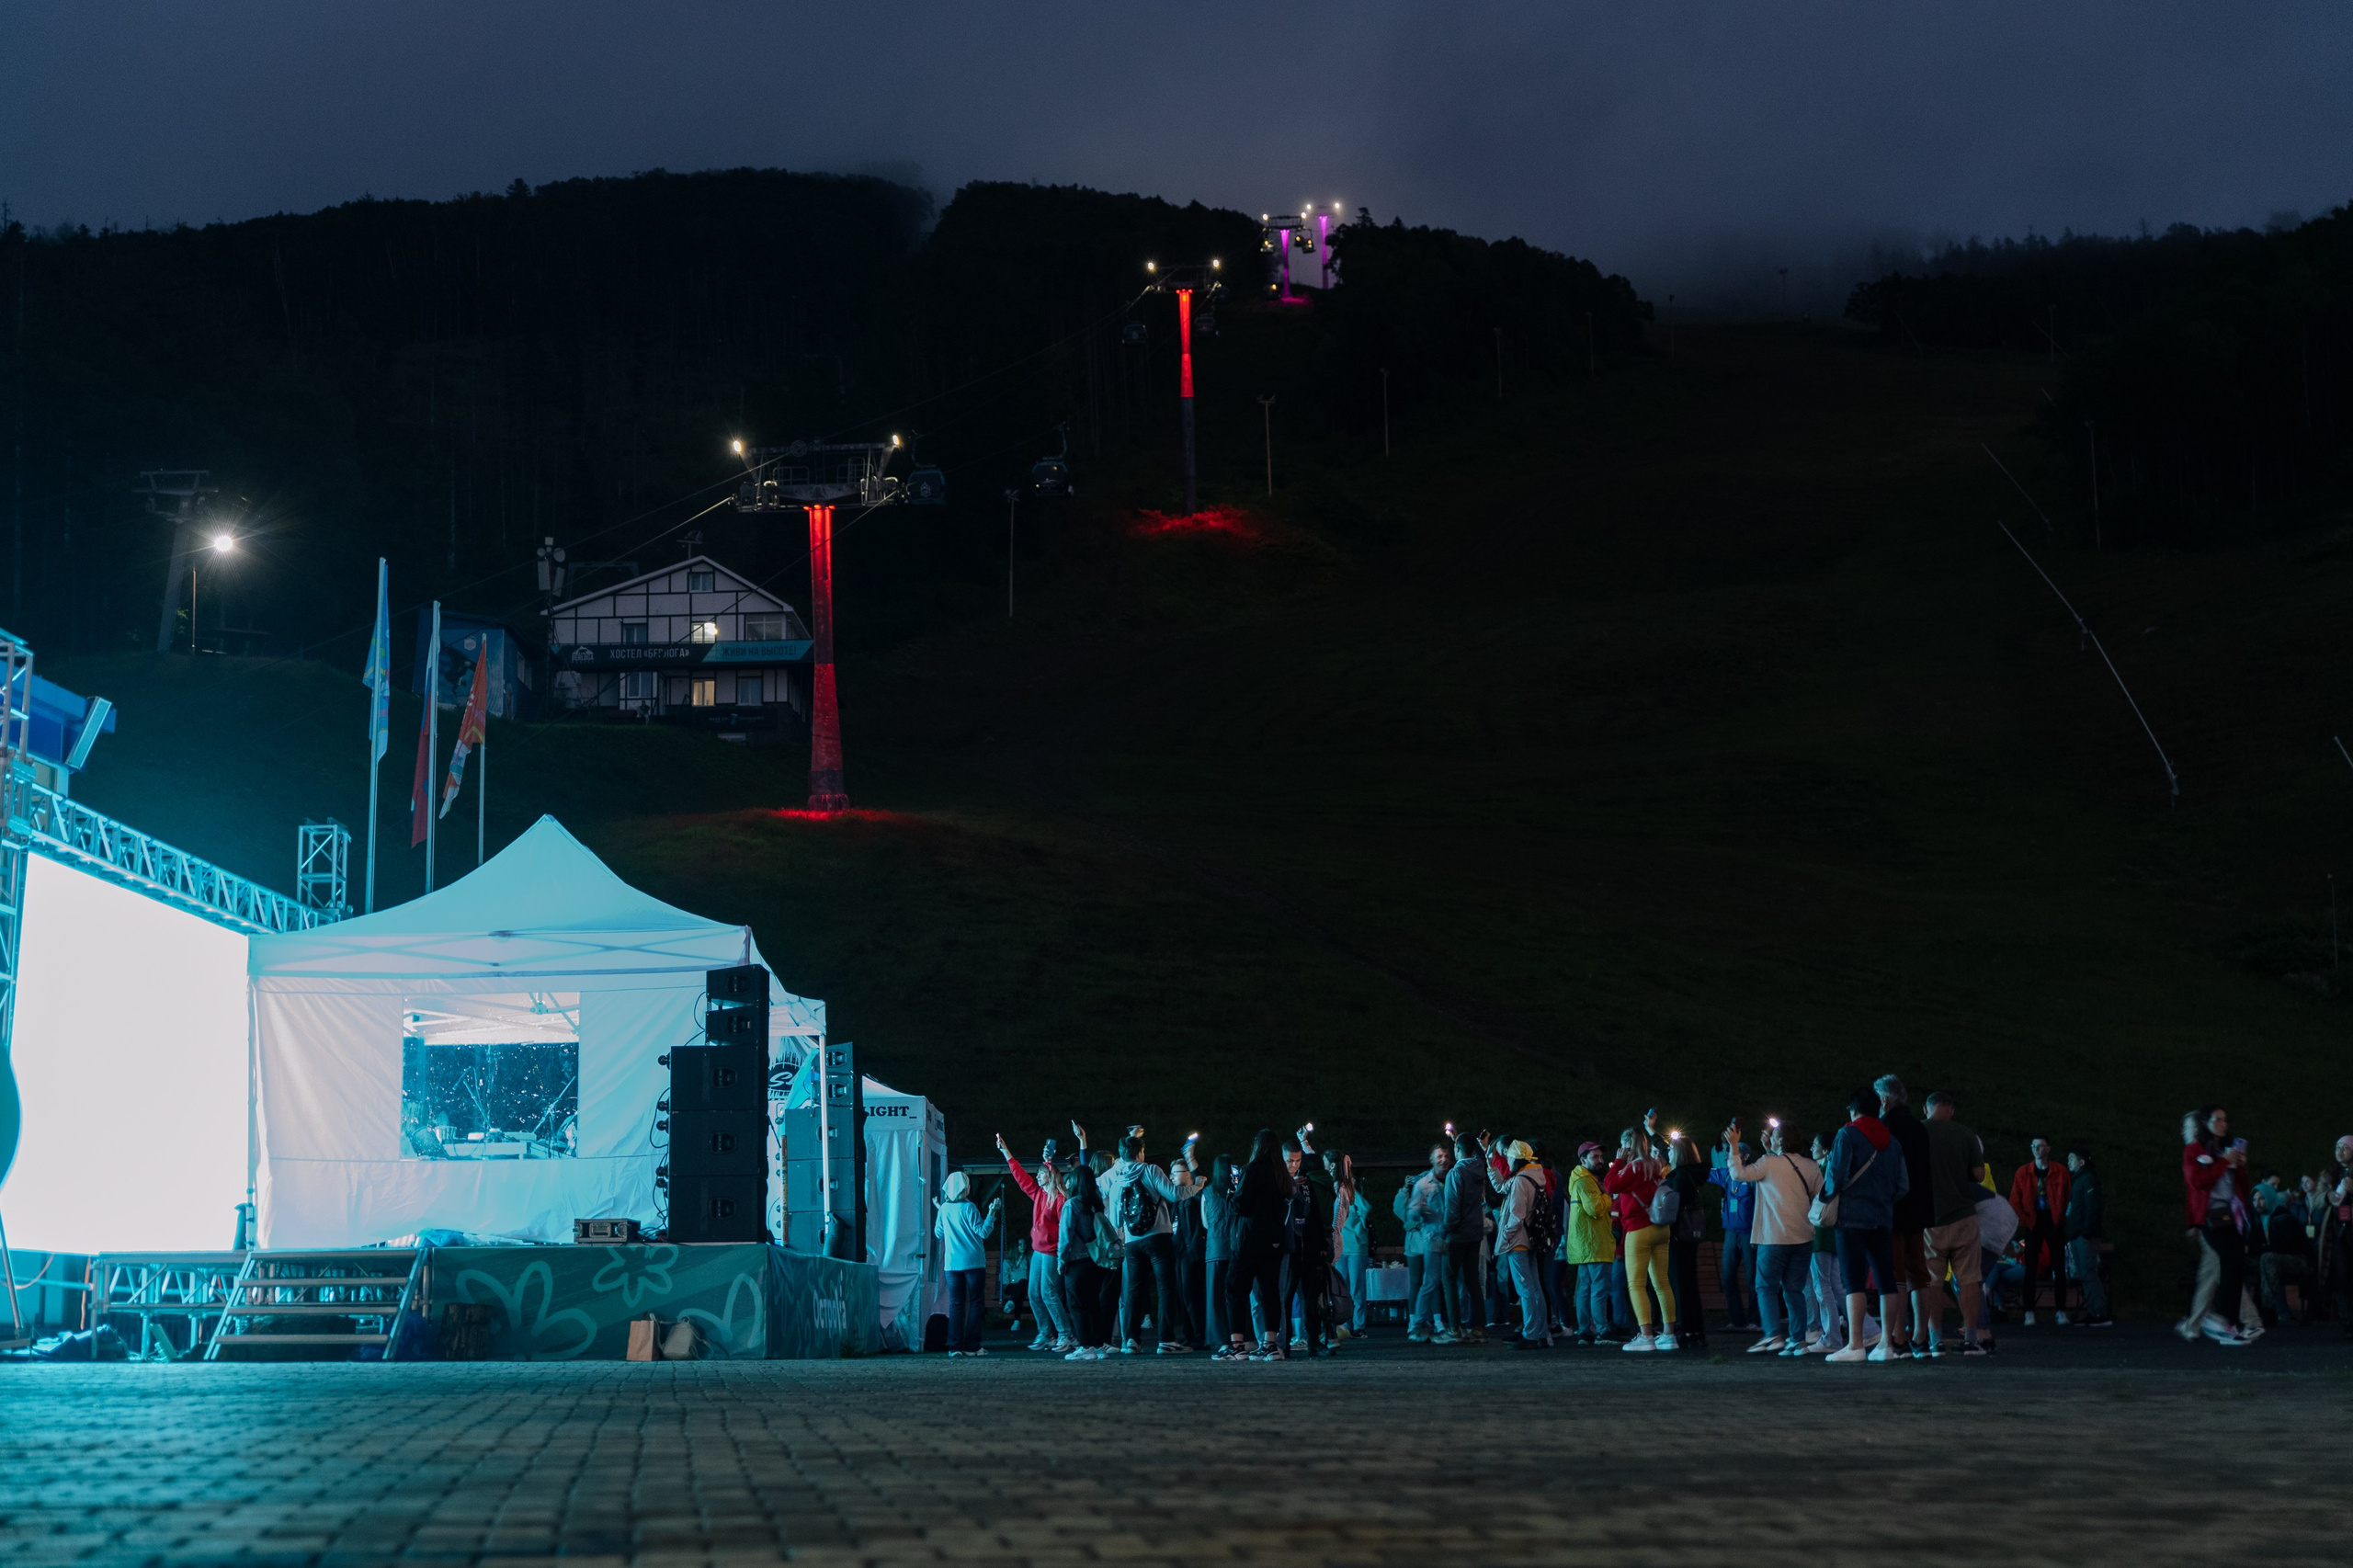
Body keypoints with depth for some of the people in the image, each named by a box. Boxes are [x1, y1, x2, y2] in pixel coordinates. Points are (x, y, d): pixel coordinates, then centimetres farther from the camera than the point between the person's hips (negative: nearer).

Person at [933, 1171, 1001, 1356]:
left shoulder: (944, 1209, 4)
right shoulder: (969, 1207, -9)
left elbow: (938, 1233, 16)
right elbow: (982, 1233, -10)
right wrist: (992, 1213, -10)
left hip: (952, 1263, 4)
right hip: (973, 1262, -4)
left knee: (956, 1304, 5)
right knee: (976, 1303, 4)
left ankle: (955, 1346, -1)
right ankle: (971, 1346, -1)